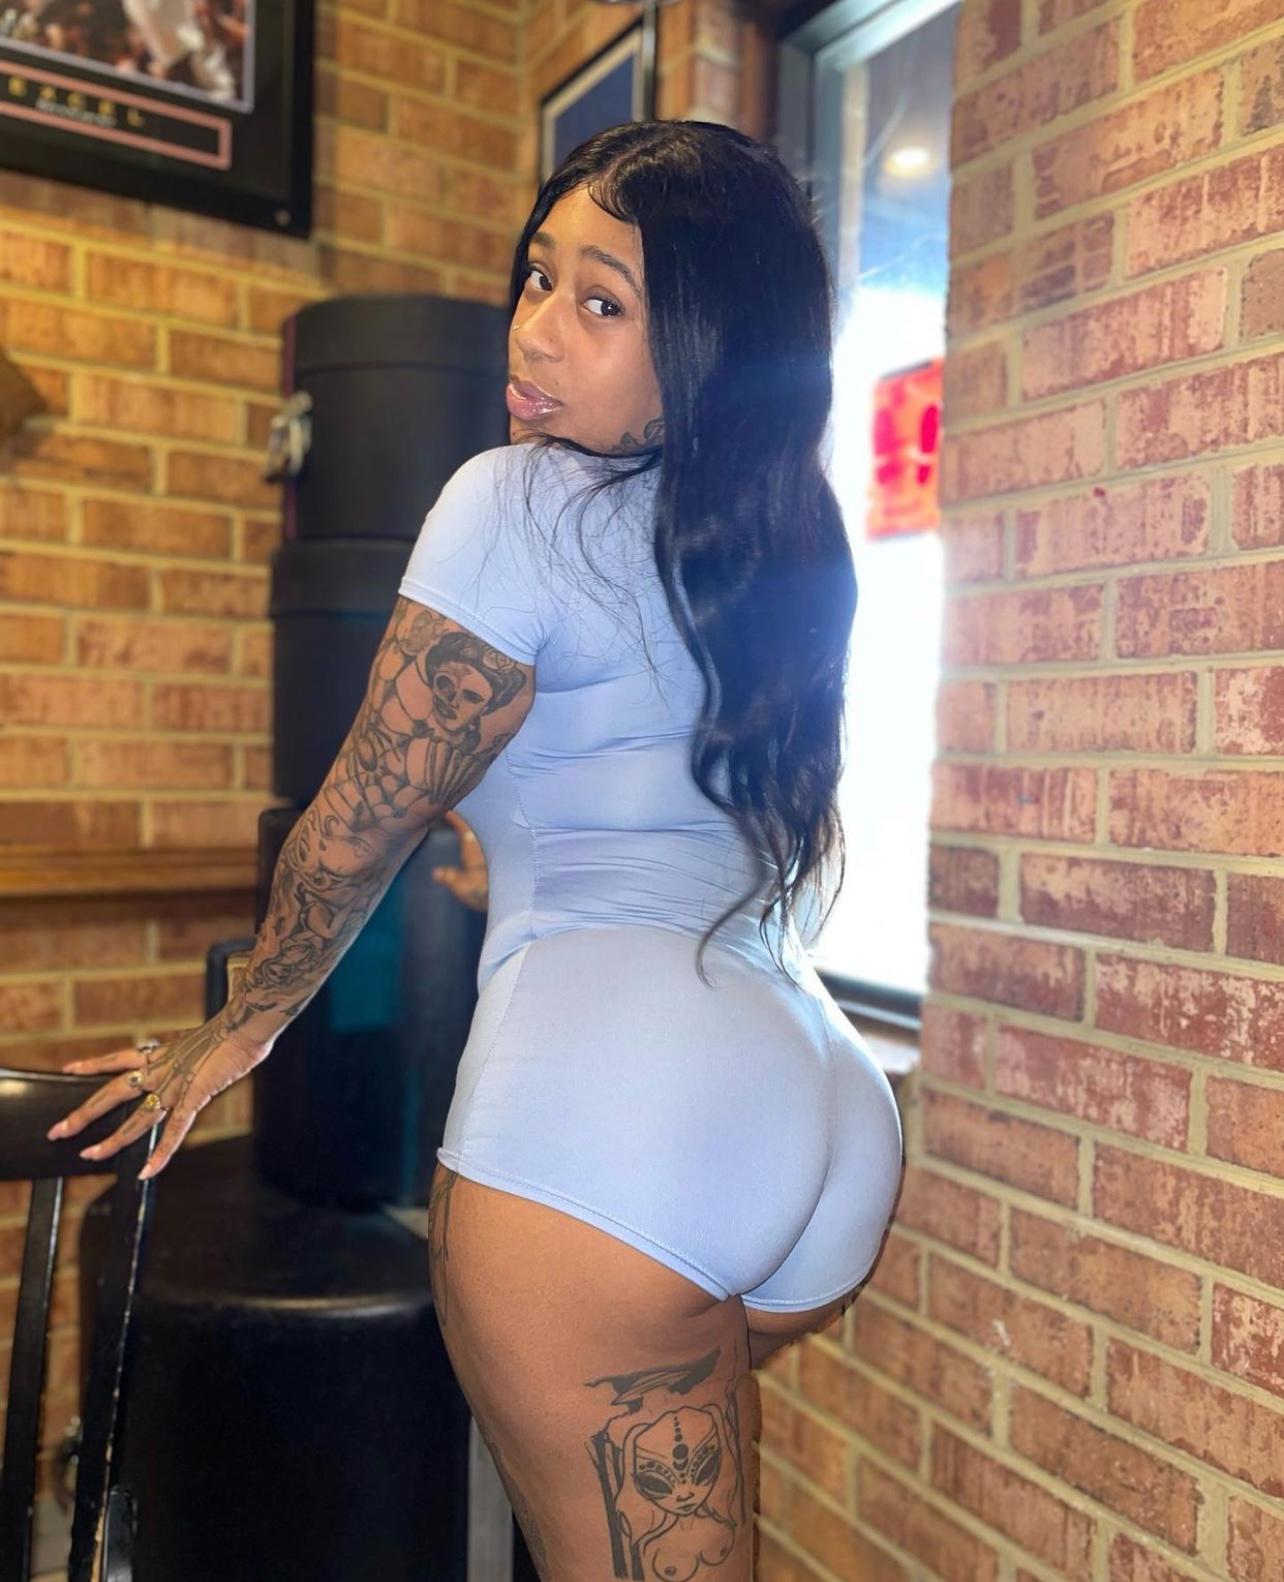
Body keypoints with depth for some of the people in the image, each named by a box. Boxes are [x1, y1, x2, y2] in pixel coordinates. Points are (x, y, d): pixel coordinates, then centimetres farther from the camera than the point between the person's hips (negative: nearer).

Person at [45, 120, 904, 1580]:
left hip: (606, 1110, -8)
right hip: (832, 1114, 8)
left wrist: (235, 1033, 17)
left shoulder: (520, 501, -4)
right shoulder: (788, 544, 17)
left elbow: (357, 825, 0)